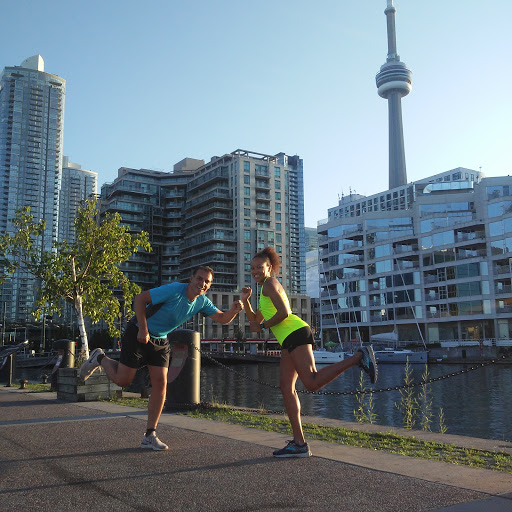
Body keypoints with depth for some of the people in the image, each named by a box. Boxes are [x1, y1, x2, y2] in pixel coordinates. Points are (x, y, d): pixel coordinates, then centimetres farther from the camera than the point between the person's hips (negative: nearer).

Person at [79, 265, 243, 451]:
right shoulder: (174, 290, -26)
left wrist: (234, 311, -26)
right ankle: (99, 359, 29)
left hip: (160, 340, 6)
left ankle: (150, 436, 4)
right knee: (122, 379, -3)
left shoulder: (202, 302, -4)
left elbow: (222, 318, -3)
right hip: (138, 334, -6)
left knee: (160, 383, -3)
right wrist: (143, 330, -24)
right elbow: (140, 298, -23)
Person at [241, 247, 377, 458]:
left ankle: (359, 357, -18)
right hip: (288, 339, 10)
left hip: (295, 332, -10)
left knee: (312, 382, -22)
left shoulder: (270, 283, 0)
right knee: (286, 387, 2)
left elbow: (283, 312, -13)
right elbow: (255, 320, 30)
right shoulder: (266, 289, 29)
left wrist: (263, 326, -1)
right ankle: (299, 443, 0)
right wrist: (245, 300, 16)